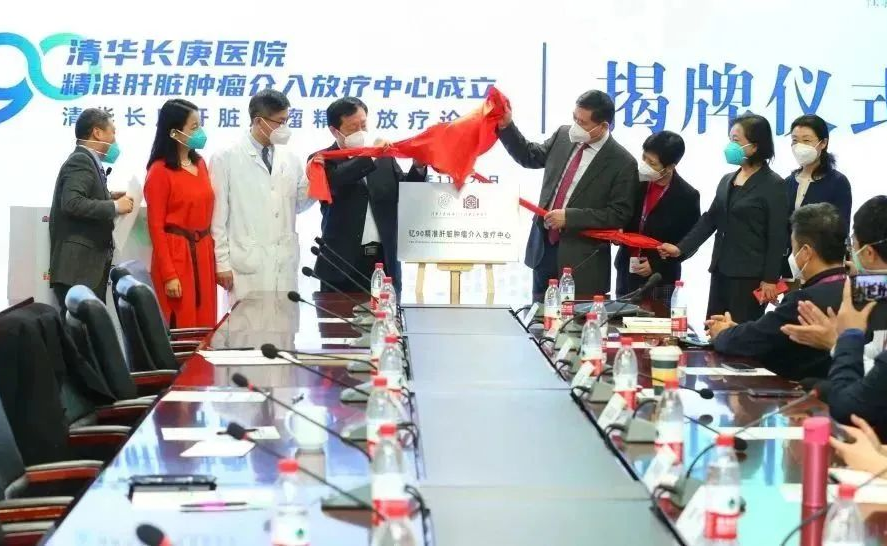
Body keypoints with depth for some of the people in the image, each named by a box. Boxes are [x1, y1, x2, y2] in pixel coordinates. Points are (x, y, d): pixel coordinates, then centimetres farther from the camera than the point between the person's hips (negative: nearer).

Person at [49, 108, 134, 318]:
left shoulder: (88, 161, 17)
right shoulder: (80, 161, -12)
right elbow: (72, 203, -24)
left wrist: (109, 198, 9)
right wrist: (114, 206, -17)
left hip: (91, 265, 10)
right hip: (77, 267, -10)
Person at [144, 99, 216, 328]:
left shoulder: (200, 164, 12)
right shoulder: (160, 171, -8)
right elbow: (156, 226, -10)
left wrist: (214, 257, 10)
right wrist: (169, 275, -15)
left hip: (203, 254, 7)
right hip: (176, 255, -6)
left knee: (203, 328, 7)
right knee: (179, 330, -3)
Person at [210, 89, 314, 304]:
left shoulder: (290, 158, 10)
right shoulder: (226, 159, -2)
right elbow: (217, 216, -2)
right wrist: (222, 263, -4)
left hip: (285, 264, 4)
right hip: (247, 264, -4)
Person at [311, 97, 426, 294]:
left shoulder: (385, 158, 14)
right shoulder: (323, 160, 2)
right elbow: (334, 182, -19)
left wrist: (418, 168, -7)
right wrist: (371, 157, -21)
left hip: (385, 262, 3)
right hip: (342, 264, -3)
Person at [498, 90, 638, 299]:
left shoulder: (622, 163, -14)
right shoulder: (563, 135, 2)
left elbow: (619, 215, -14)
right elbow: (530, 156, 17)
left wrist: (569, 217, -20)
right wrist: (506, 126, 2)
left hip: (581, 258, -5)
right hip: (543, 246, 6)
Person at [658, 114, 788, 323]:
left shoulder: (773, 185, -7)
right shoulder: (727, 180, 14)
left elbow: (777, 236, -10)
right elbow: (710, 219, 13)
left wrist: (770, 279, -13)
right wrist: (681, 248, 2)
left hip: (750, 275, -7)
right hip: (721, 270, 7)